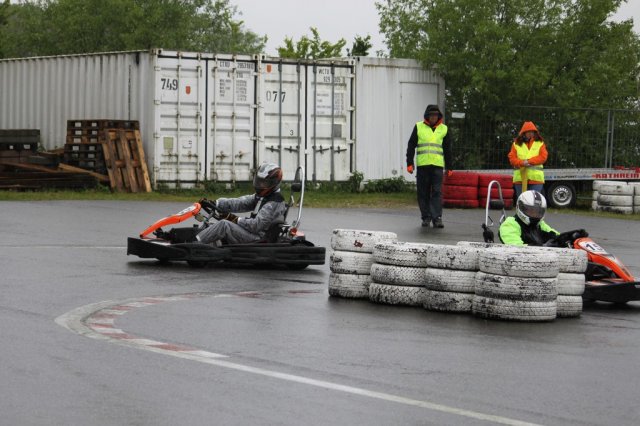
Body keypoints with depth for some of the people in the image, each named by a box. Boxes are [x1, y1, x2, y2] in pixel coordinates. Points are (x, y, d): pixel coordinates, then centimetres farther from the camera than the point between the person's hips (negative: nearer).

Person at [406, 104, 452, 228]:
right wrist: (409, 163, 1)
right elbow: (411, 146, 8)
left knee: (437, 192, -8)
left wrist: (449, 166, 16)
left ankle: (437, 218, -10)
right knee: (423, 193, 3)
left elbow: (447, 149, 19)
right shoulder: (419, 127, 7)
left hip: (438, 165, 0)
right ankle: (426, 217, 12)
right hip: (422, 165, 0)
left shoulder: (443, 129, 13)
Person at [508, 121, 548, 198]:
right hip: (520, 177, 1)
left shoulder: (540, 143, 8)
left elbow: (543, 157, -3)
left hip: (536, 178, -1)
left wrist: (529, 161, -14)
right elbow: (512, 158, 2)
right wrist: (522, 163, -16)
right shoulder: (516, 144, 10)